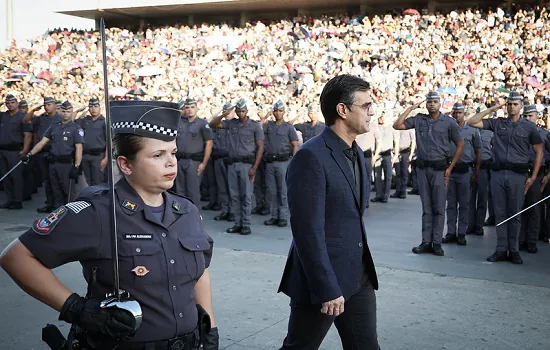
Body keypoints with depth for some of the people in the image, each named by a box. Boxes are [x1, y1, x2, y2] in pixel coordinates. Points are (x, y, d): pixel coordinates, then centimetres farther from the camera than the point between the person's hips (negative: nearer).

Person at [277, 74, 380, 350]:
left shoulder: (356, 153, 11)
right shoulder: (311, 157, -18)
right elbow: (308, 230, -21)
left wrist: (364, 270, 18)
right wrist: (327, 289, -21)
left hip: (359, 277, 8)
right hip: (323, 279, -8)